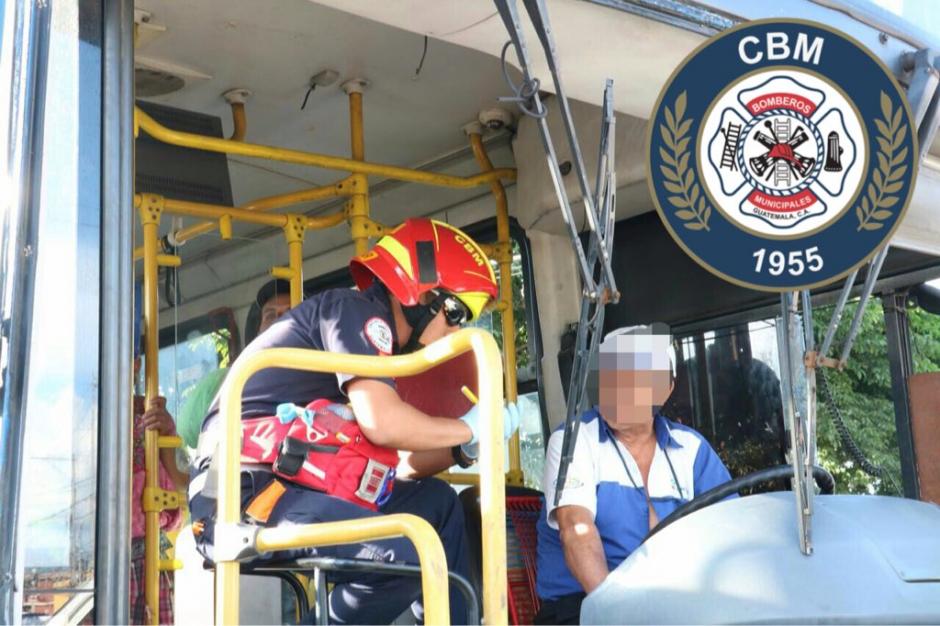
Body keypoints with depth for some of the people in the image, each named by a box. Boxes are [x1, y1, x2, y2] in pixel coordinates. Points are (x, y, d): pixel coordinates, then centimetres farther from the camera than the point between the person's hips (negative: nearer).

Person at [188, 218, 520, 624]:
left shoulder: (369, 332, 20)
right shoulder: (356, 310, -6)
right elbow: (382, 423, -22)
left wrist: (461, 449, 9)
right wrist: (469, 427, -6)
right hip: (246, 491, -10)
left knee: (436, 503, 13)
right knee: (407, 556, -26)